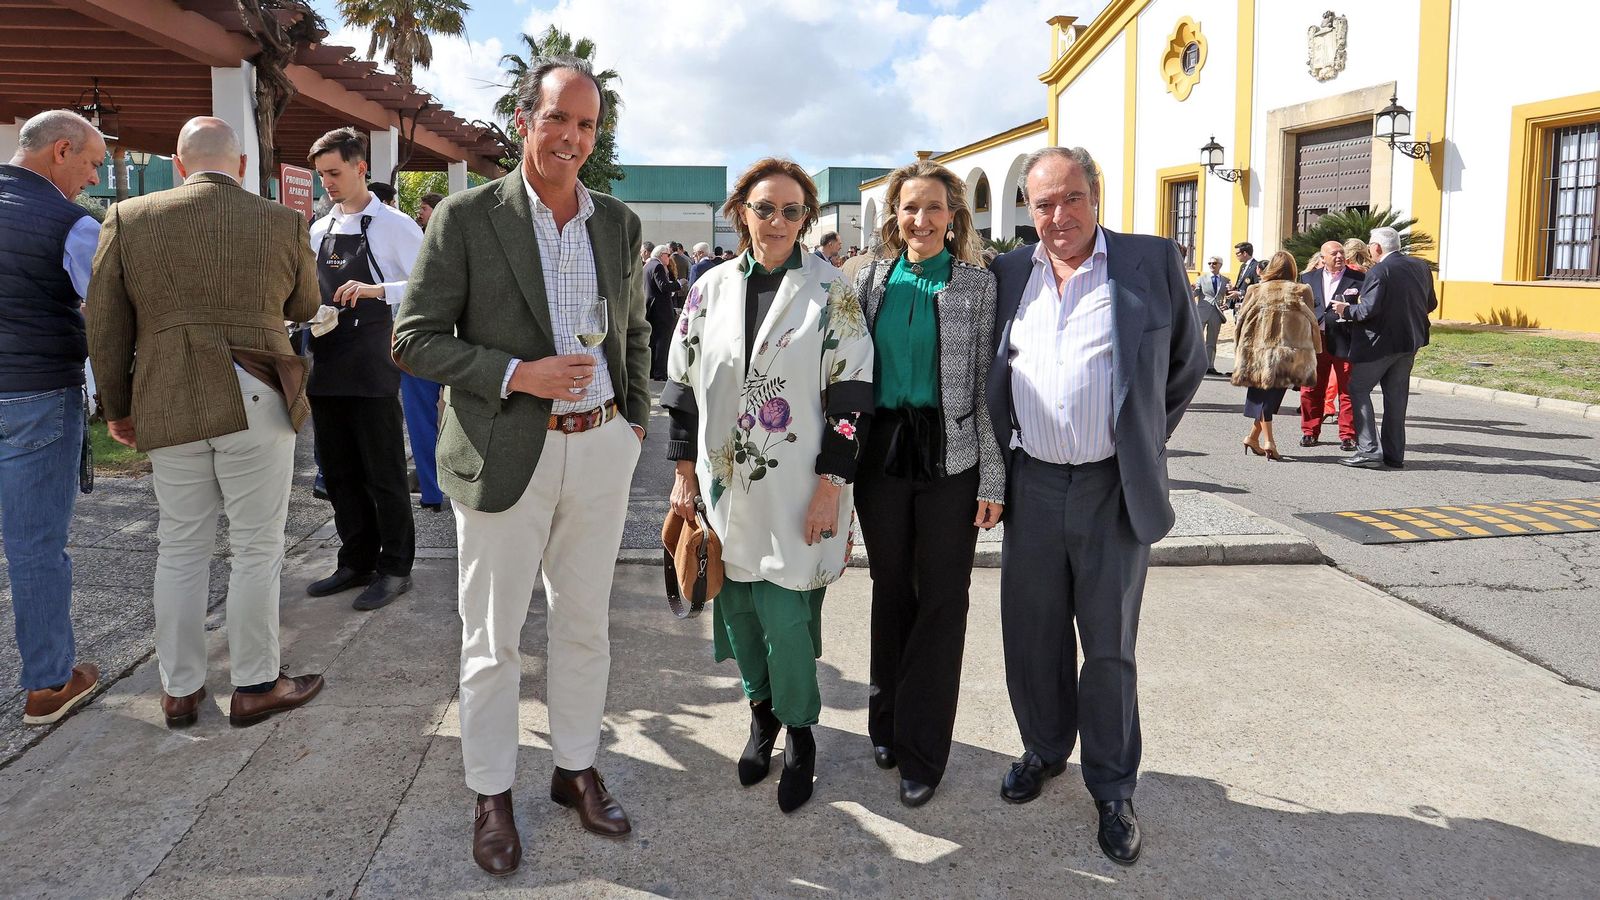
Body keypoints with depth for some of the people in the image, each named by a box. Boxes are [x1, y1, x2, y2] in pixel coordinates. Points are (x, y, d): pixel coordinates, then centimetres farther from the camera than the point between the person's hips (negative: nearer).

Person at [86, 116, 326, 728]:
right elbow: (305, 307, 15)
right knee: (256, 549, 7)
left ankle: (179, 691, 23)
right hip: (255, 402, -3)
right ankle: (254, 686, 16)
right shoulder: (282, 222, -1)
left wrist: (117, 407, 16)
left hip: (167, 407, 3)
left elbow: (106, 327, 5)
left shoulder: (129, 218, 4)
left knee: (180, 549, 14)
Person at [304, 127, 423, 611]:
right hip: (325, 365, 7)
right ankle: (356, 562, 27)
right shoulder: (319, 231, 14)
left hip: (371, 366, -7)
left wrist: (378, 289, -26)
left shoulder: (393, 226, -6)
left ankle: (395, 568, 13)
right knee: (338, 471, 14)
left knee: (383, 472, 1)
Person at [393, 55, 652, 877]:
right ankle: (490, 794, 24)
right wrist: (517, 374, -17)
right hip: (506, 455, -3)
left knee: (585, 624, 15)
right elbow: (414, 338, -6)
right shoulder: (466, 217, -6)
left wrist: (636, 420, 9)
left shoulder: (620, 223, 8)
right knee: (492, 639, 7)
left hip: (601, 451, 4)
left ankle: (576, 768, 32)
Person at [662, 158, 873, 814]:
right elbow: (683, 385, 9)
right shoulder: (712, 288, 6)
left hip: (797, 493, -3)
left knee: (784, 619, -3)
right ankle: (763, 710, 36)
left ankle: (799, 733, 21)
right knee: (738, 609, 12)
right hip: (725, 486, 4)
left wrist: (831, 483, -11)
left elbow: (850, 391, -6)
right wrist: (684, 474, 6)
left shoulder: (831, 291, -3)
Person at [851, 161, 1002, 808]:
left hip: (950, 459, -2)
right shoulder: (870, 281, 6)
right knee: (890, 591, 13)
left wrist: (993, 479, -7)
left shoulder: (978, 285, -1)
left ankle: (923, 750, 14)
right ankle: (889, 722, 30)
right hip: (881, 455, 3)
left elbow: (988, 384, -3)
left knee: (941, 599, 3)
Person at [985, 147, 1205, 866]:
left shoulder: (1153, 263, -3)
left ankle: (1112, 789, 24)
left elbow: (1187, 363, 7)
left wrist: (1145, 442, 8)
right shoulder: (1009, 274, 5)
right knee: (1032, 638, 14)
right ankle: (1044, 750, 36)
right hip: (1031, 487, 3)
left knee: (1109, 649, 7)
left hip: (1113, 490, -3)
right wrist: (997, 465, 11)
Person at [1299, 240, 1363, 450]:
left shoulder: (1358, 279, 3)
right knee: (1311, 389, 7)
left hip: (1345, 342, -2)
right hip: (1315, 340, 3)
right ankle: (1310, 432, 18)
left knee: (1348, 390, 0)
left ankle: (1348, 435, 9)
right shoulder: (1308, 278, 12)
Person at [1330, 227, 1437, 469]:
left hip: (1381, 341, -8)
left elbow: (1369, 310, -23)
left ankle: (1368, 451, -6)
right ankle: (1394, 454, 16)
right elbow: (1431, 304, 14)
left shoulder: (1379, 271, -17)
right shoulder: (1421, 267, 7)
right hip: (1410, 341, 8)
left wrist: (1346, 310, -6)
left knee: (1359, 389, 2)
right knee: (1396, 395, 13)